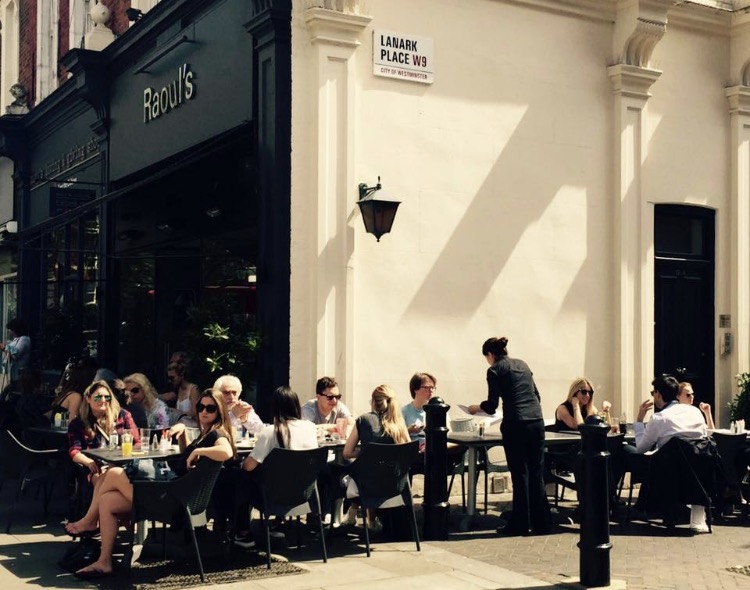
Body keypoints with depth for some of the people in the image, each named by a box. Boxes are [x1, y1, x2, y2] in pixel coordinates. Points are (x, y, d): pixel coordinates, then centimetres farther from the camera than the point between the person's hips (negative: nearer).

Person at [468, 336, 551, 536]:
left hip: (516, 424, -6)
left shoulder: (495, 370, 0)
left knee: (520, 474, 0)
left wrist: (476, 407, 17)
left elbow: (491, 406, -2)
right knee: (537, 473, 9)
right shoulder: (522, 364, 19)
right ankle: (541, 523, 12)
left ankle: (520, 524, 6)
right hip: (537, 421, 6)